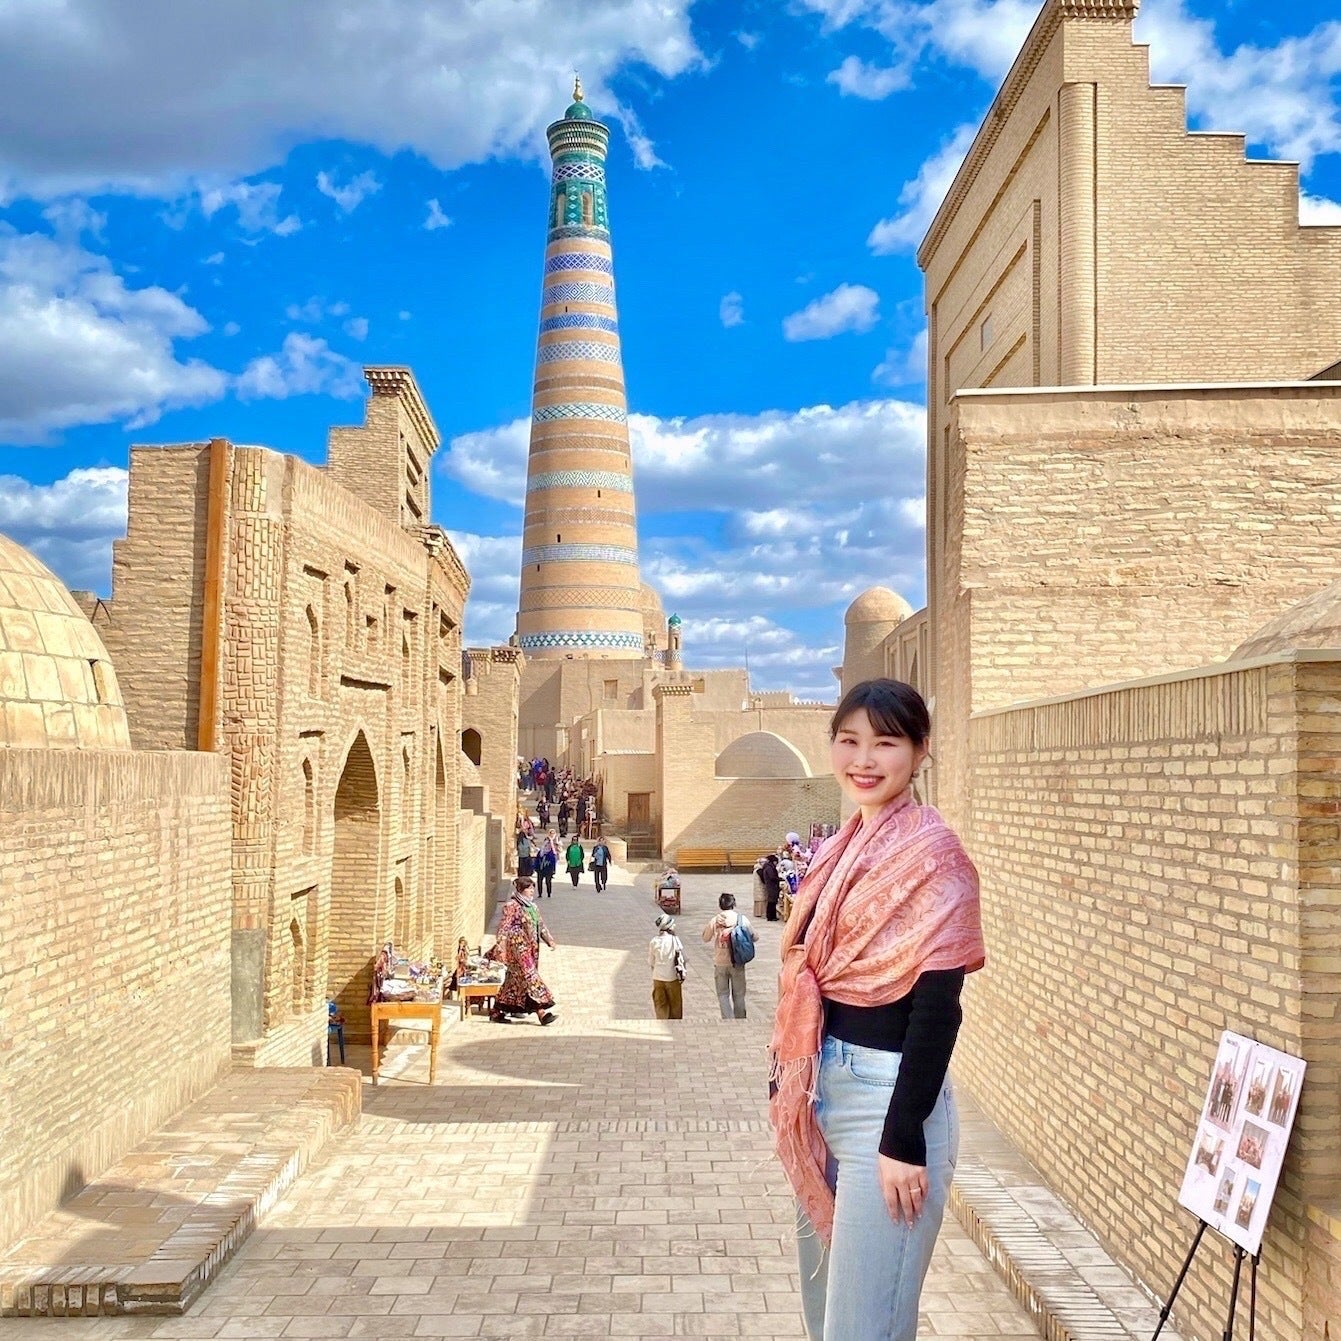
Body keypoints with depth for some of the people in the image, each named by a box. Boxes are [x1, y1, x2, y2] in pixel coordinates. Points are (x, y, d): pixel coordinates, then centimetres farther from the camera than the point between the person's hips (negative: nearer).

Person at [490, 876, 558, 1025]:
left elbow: (540, 924, 20)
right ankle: (541, 1010, -14)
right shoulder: (511, 906, -9)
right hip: (517, 947, -8)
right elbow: (503, 928, -13)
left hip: (530, 948, 8)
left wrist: (549, 939, 10)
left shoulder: (532, 906, 15)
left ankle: (497, 1012, 17)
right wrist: (500, 948, -18)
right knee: (529, 975, -12)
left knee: (515, 979, 10)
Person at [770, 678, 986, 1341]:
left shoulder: (931, 852, -13)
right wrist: (791, 1087, 15)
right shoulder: (842, 848, 10)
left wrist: (904, 1138, -20)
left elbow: (938, 1005, -18)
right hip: (823, 1090, 8)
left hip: (887, 1095, -8)